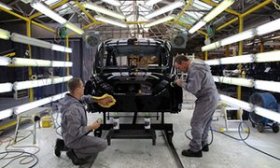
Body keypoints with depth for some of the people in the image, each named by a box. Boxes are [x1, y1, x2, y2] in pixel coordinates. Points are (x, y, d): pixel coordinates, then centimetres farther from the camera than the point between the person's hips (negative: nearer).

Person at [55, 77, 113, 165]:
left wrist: (100, 101, 5)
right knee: (103, 144, -11)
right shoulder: (73, 109, -33)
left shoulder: (71, 98, -7)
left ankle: (63, 143, 22)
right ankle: (75, 152, -2)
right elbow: (75, 132, -30)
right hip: (74, 139, -8)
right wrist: (91, 127, -19)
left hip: (69, 135, 9)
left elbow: (85, 98, 13)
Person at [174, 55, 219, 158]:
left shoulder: (194, 70, -23)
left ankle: (195, 150, 7)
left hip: (206, 99, -10)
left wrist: (181, 83, -11)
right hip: (211, 97, 10)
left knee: (196, 124, -3)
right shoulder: (195, 64, 10)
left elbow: (193, 88, -26)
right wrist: (184, 82, 4)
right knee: (204, 123, 20)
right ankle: (203, 144, 34)